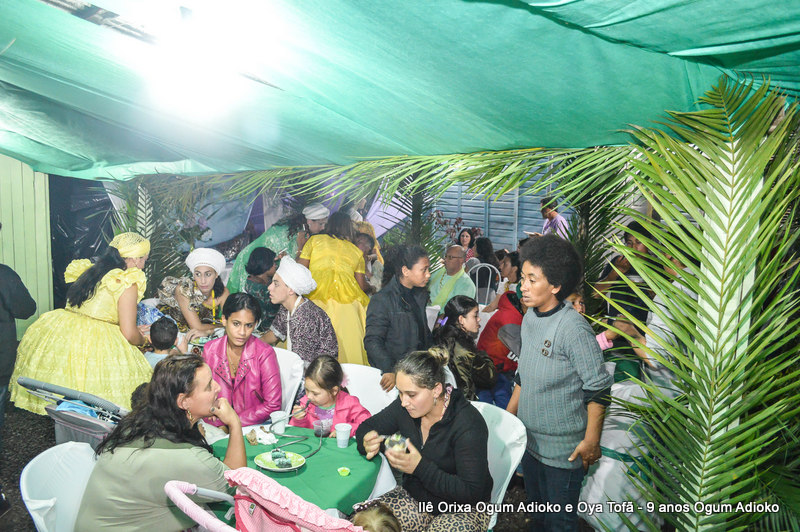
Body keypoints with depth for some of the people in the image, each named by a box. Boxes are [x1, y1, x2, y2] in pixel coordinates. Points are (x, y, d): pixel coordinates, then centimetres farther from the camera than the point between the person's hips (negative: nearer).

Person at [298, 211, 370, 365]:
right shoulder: (357, 251, 22)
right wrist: (371, 288, 39)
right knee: (346, 342, 2)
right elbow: (362, 285, 18)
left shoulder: (315, 240, 17)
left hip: (316, 294, -1)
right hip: (347, 294, 2)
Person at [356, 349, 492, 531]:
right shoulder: (404, 407, -8)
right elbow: (367, 426, 6)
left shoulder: (468, 424, -25)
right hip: (415, 495, 4)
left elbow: (472, 492, -24)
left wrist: (420, 468, -34)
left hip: (462, 509, -3)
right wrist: (367, 442, -19)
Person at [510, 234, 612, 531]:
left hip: (563, 449, -7)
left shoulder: (573, 328, -24)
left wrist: (591, 441, -16)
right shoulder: (530, 317, 1)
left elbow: (598, 389, -19)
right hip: (529, 438, 7)